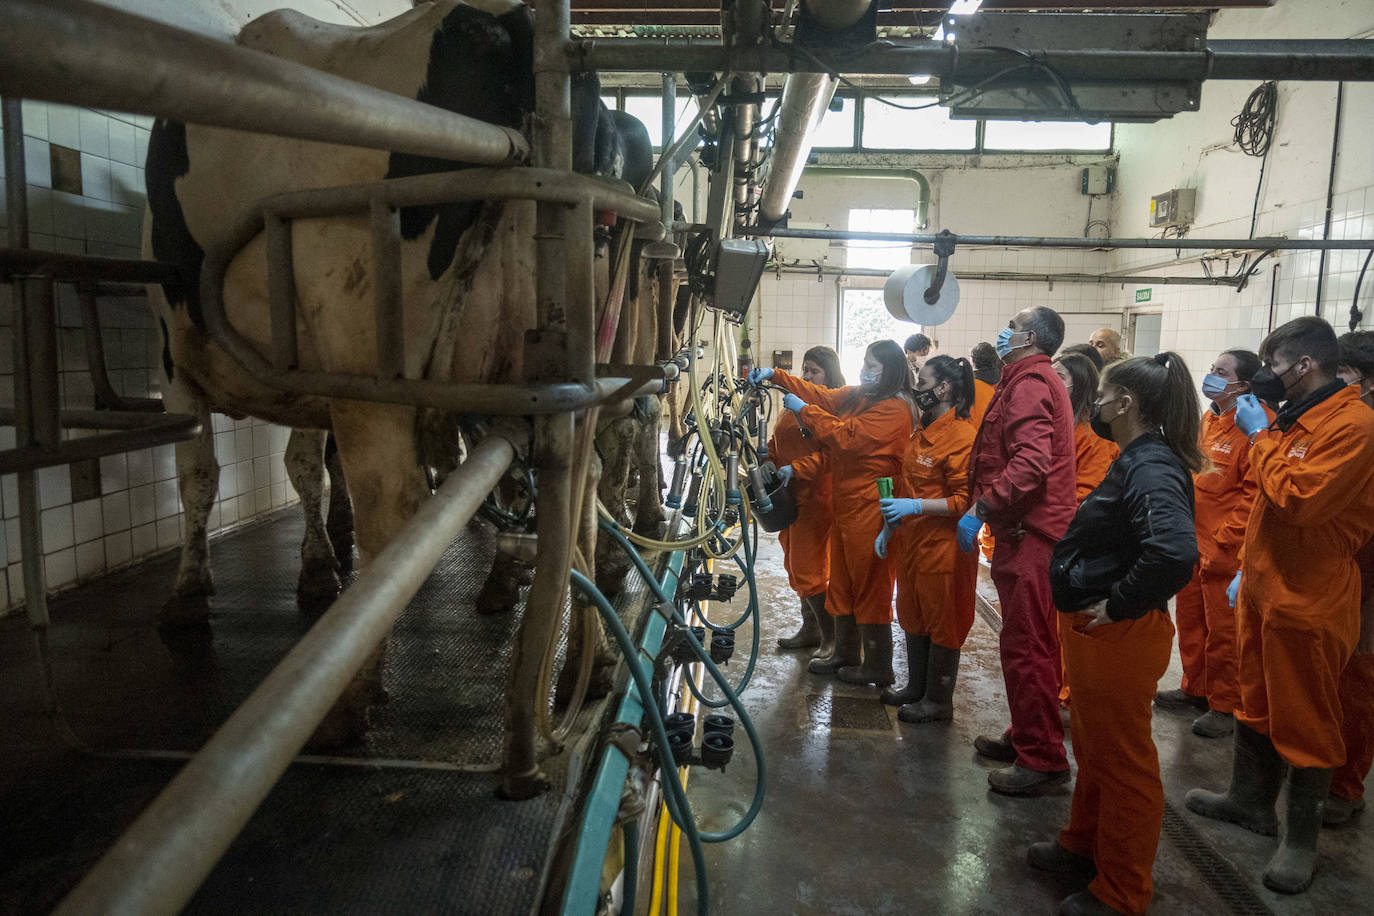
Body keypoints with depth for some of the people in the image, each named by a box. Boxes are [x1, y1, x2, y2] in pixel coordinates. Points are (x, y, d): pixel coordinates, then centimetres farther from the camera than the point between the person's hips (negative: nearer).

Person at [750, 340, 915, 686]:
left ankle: (877, 668, 12)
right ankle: (844, 653, 31)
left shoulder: (895, 409, -16)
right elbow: (821, 396, 9)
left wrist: (803, 410, -16)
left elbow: (846, 437, -23)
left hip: (870, 509, -9)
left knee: (870, 586, 0)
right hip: (845, 503, 9)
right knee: (842, 583, 17)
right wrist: (774, 375, -2)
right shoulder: (857, 396, 12)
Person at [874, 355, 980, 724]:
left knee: (942, 624, 4)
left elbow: (965, 500, -20)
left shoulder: (962, 435, -16)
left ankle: (939, 701, 17)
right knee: (913, 618, 18)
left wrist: (915, 507, -25)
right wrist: (889, 527, 17)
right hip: (911, 542, 9)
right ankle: (917, 688, 33)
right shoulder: (922, 433, 13)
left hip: (942, 548, -9)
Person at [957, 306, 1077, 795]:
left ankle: (1042, 758, 4)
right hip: (1029, 532, 11)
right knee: (1028, 642, 18)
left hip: (1030, 535, -11)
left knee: (1025, 645, -5)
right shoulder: (1036, 380, 21)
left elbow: (1030, 462, -26)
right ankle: (1026, 737, 30)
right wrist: (987, 506, 18)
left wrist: (982, 507, -22)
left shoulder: (1029, 384, -13)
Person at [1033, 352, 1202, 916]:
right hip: (1096, 632, 10)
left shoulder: (1152, 469, -23)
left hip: (1119, 636, -10)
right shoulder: (1137, 459, 9)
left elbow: (1174, 551, -39)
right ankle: (1085, 846, 45)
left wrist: (1118, 603, -27)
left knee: (1123, 762, 6)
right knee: (1093, 746, 25)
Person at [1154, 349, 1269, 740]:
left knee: (1222, 630, 4)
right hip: (1192, 543, 8)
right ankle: (1195, 689, 33)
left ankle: (1224, 706, 18)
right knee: (1190, 620, 18)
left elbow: (1255, 494, -20)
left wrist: (1222, 545, -18)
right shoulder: (1208, 418, 10)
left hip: (1225, 550, -8)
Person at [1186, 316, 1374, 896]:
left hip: (1308, 602, -9)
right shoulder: (1295, 418, 11)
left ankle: (1301, 837, 20)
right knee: (1256, 702, 20)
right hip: (1263, 587, 9)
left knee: (1304, 722, 5)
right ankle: (1250, 800, 36)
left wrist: (1260, 435, -17)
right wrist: (1247, 568, 17)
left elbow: (1295, 498, -28)